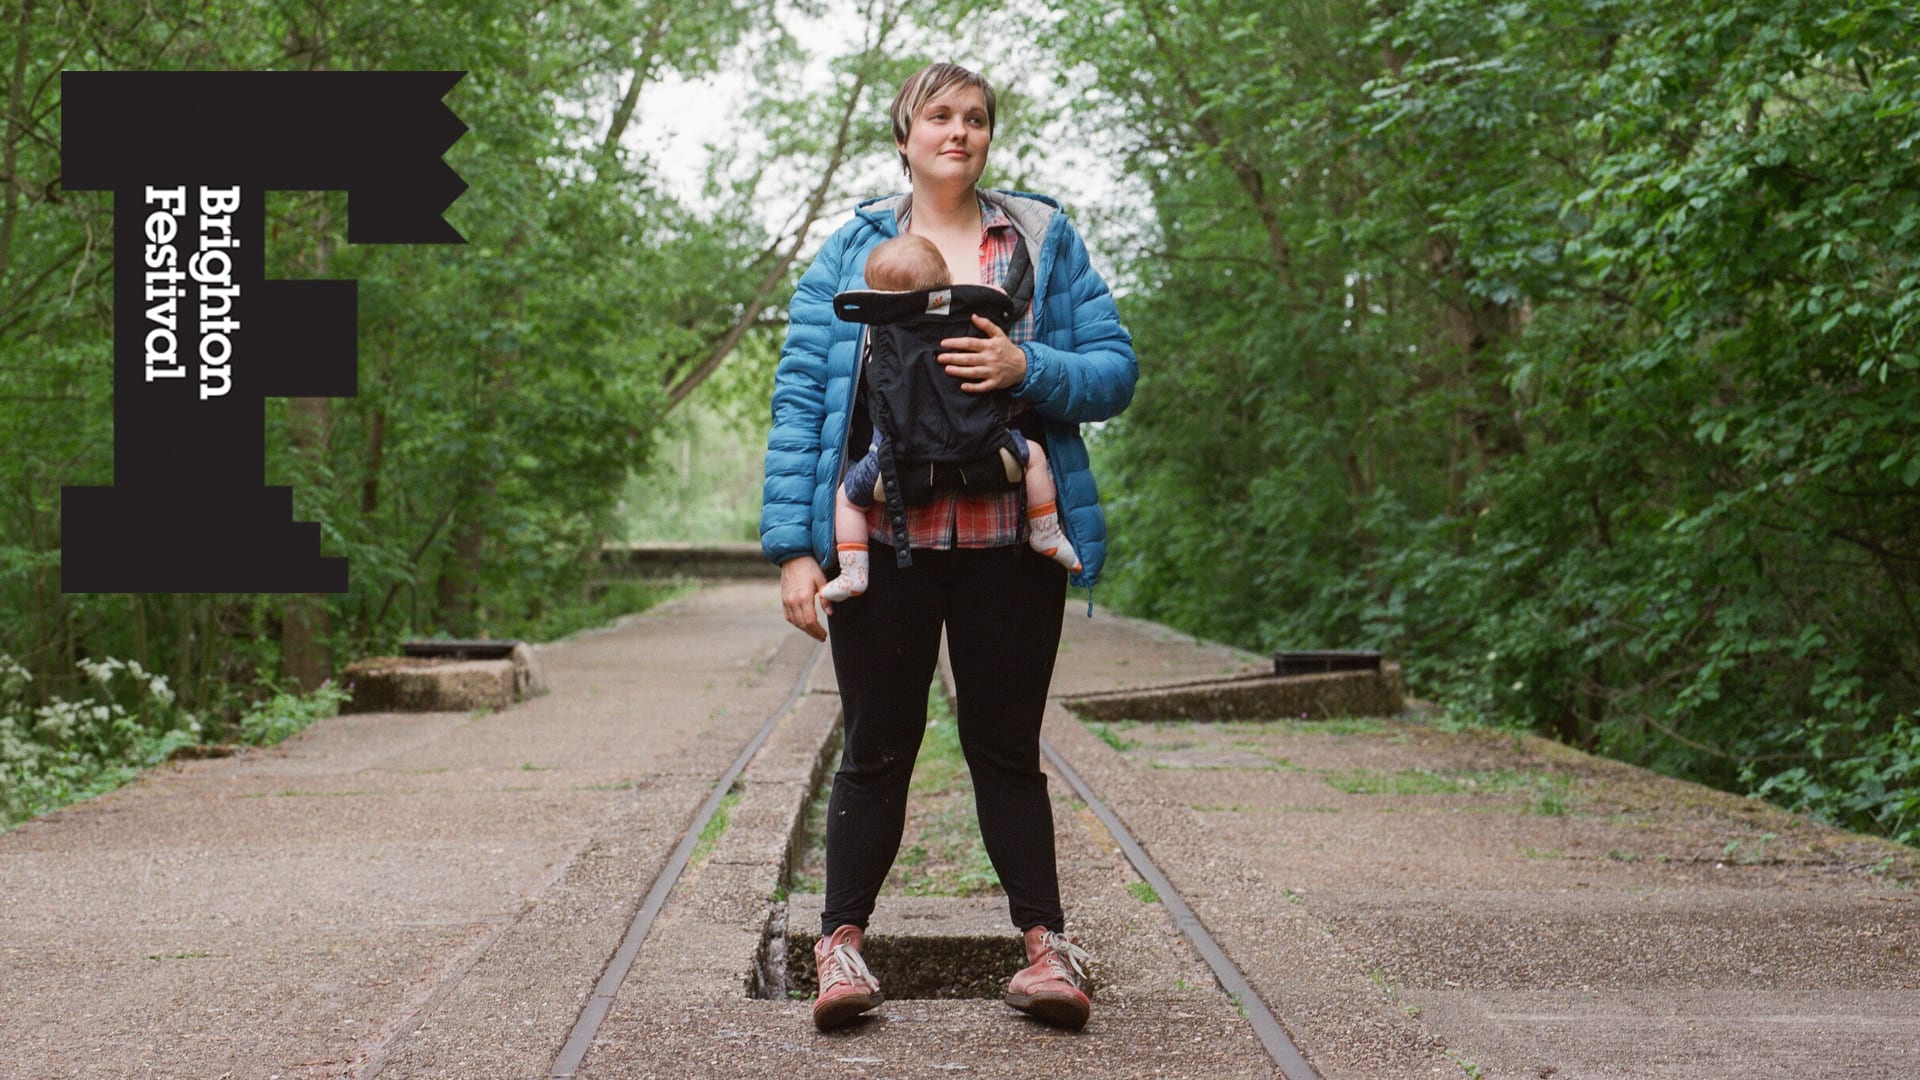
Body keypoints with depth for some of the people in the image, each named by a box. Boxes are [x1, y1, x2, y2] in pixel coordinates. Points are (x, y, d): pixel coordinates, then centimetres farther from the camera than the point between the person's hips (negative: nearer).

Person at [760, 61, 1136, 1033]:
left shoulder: (1043, 239, 10)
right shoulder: (851, 250, 7)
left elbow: (1115, 369, 6)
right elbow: (799, 396, 3)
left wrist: (1028, 368, -14)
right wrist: (794, 546, -6)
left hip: (1009, 542, 1)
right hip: (884, 540, 0)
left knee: (1006, 747, 7)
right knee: (876, 748, 5)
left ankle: (1046, 948, 11)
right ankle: (842, 944, 14)